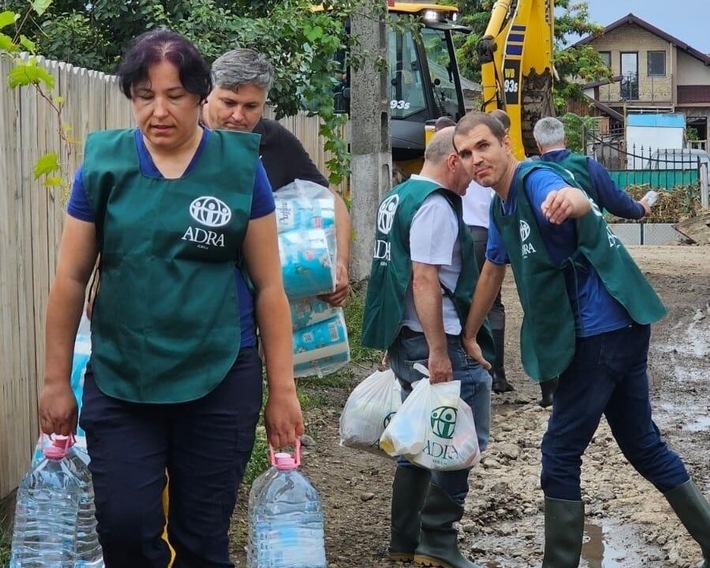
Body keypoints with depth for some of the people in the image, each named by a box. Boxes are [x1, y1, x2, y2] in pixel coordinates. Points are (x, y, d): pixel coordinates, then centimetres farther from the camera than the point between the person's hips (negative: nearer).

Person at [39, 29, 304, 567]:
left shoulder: (240, 166, -3)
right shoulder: (103, 164, -1)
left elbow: (269, 285, 0)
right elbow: (70, 280, 4)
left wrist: (283, 389, 0)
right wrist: (57, 381, 5)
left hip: (219, 380, 0)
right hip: (120, 380, 1)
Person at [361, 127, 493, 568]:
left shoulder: (398, 197, 16)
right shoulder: (436, 205, -15)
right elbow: (424, 280, -22)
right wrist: (438, 352, -24)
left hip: (404, 339, 10)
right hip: (432, 340, -10)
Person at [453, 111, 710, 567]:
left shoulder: (536, 180, -16)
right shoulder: (501, 208, 13)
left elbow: (580, 204, -40)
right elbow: (492, 273, 27)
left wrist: (571, 200, -63)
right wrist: (468, 337, 31)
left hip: (606, 329, -10)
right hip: (616, 329, 10)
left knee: (561, 453, -3)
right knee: (644, 446, 17)